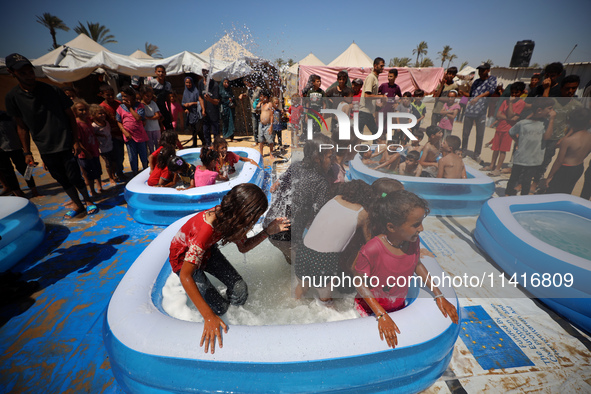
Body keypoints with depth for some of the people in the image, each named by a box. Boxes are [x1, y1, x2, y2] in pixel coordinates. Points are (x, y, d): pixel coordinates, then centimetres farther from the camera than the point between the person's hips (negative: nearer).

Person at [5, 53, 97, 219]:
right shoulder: (12, 97, 0)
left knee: (74, 177, -4)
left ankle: (88, 201, 18)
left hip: (65, 144, -2)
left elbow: (70, 116, 0)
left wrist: (75, 141, -5)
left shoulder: (53, 90, -5)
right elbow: (22, 127, 6)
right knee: (62, 180, 9)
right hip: (45, 149, 3)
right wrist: (26, 152, 4)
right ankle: (78, 205, 24)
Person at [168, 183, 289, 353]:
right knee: (219, 307, -8)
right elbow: (185, 276, -40)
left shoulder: (231, 217, -19)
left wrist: (268, 231, -18)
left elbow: (243, 247, -4)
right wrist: (209, 317, -43)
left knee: (240, 291, -7)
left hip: (207, 251, 6)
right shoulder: (207, 228, -42)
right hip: (184, 258, -5)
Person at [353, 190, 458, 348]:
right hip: (370, 310, -5)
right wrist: (381, 315, -25)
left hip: (399, 307, 5)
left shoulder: (413, 242, -16)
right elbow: (360, 283, -22)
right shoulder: (370, 251, -36)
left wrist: (439, 296, 1)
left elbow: (417, 265, 4)